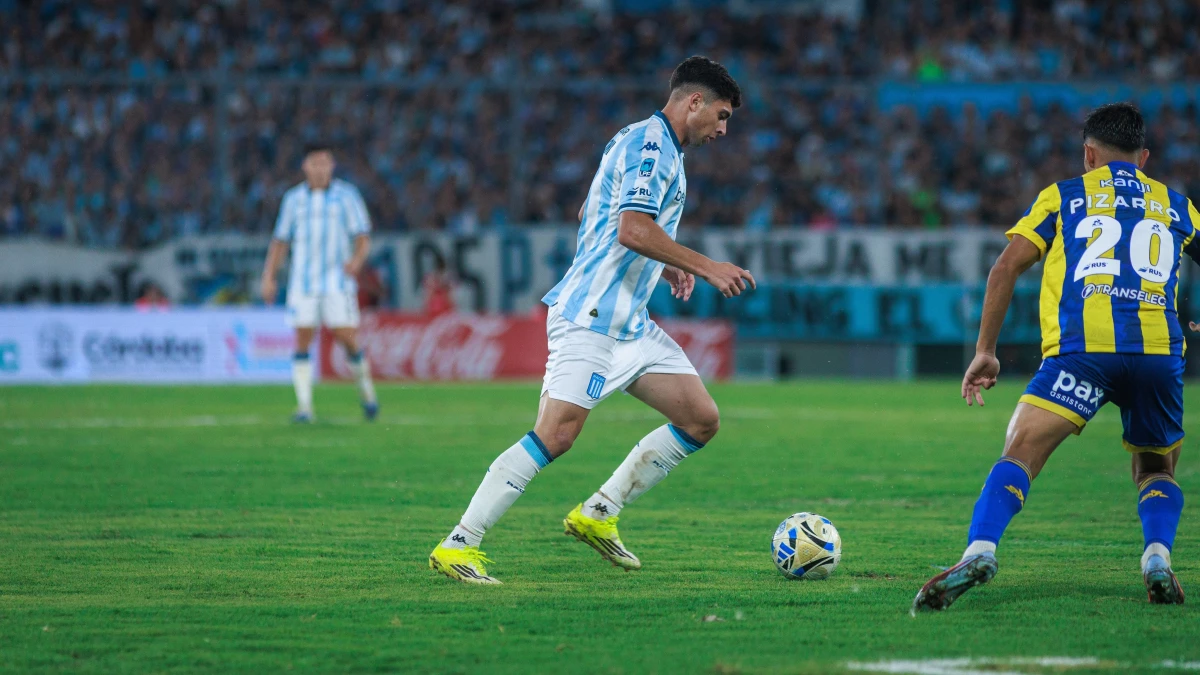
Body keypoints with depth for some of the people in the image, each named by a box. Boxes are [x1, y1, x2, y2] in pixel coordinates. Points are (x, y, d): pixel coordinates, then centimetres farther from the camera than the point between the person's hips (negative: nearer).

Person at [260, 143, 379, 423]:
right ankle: (304, 407, -4)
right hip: (303, 282, 2)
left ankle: (366, 390, 19)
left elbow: (363, 237, -3)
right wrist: (268, 277, 7)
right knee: (302, 342, -5)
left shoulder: (347, 195, 1)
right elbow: (280, 241, 15)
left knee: (347, 339, -7)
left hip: (338, 281, -2)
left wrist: (357, 259, -23)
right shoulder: (293, 199, 9)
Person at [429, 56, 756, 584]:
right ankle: (457, 546, -14)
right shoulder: (649, 144, -11)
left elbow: (590, 218, 30)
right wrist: (705, 268, -20)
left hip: (629, 322, 11)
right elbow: (633, 229, -25)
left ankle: (597, 515, 12)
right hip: (590, 317, -11)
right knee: (556, 435, -18)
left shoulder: (655, 146, 21)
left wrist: (665, 265, 25)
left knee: (701, 421, 5)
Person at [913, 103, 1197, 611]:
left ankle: (980, 549, -33)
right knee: (1157, 469, 21)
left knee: (1021, 453, -9)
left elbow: (1006, 267, 12)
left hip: (1082, 346, -2)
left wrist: (985, 351, 14)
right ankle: (1157, 556, -5)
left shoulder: (1063, 196, 20)